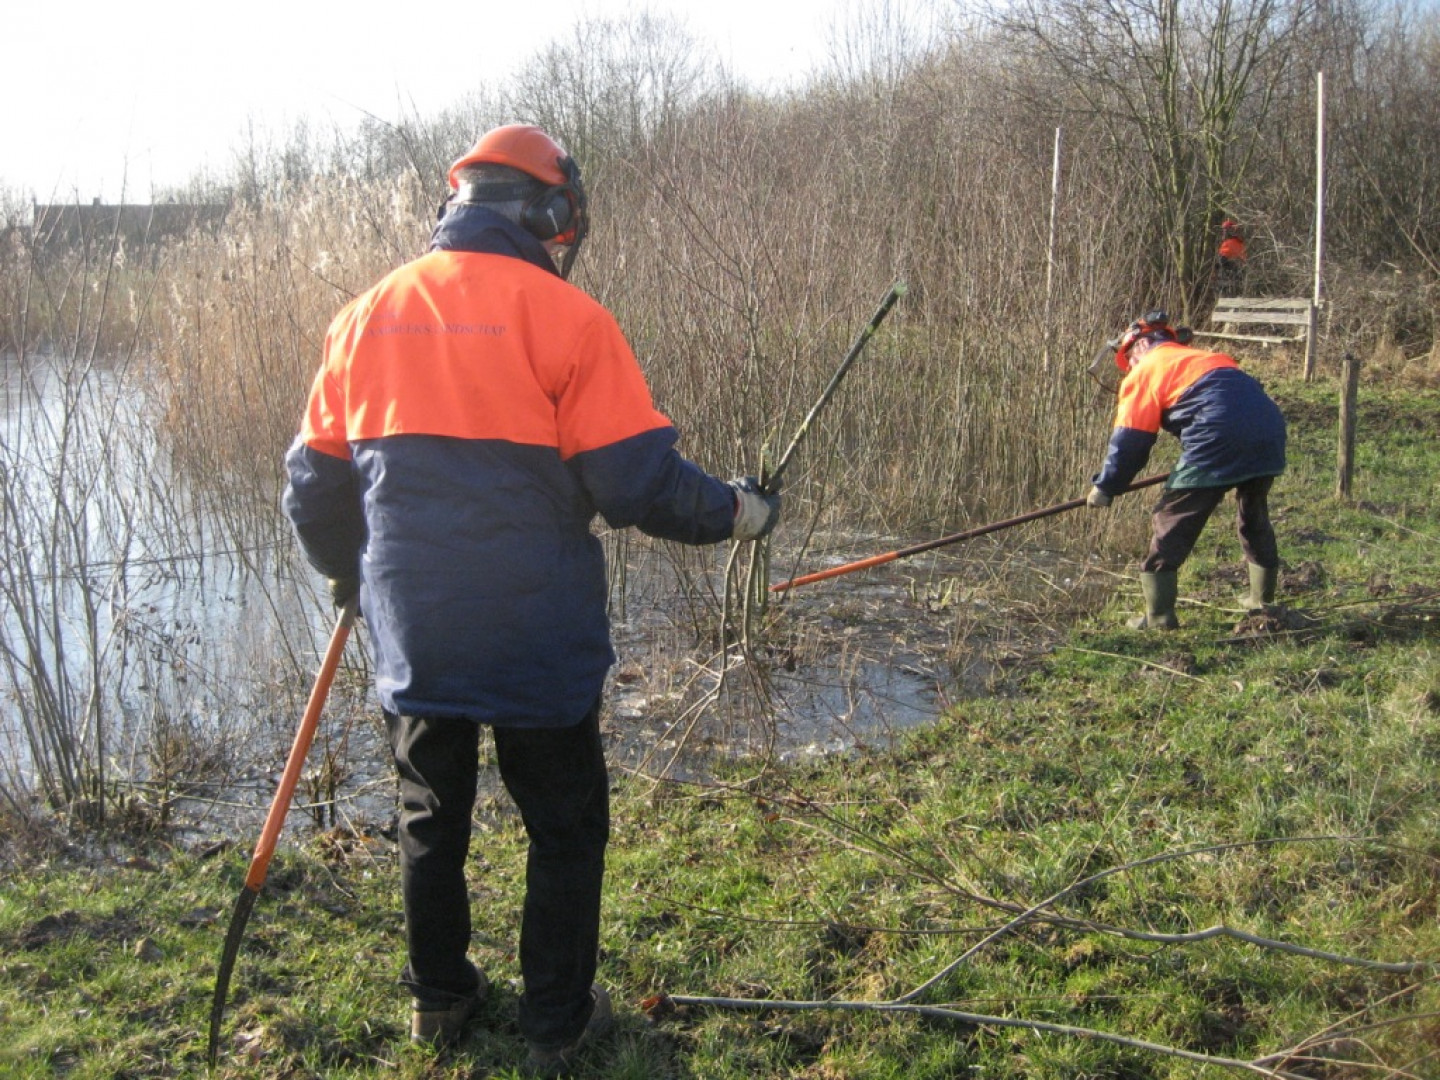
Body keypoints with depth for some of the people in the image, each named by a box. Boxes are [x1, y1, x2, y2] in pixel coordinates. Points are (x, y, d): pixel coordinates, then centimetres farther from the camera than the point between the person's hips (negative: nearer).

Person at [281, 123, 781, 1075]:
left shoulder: (366, 314, 4)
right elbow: (638, 479, -15)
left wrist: (351, 577, 27)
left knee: (432, 817, 23)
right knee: (566, 825, 14)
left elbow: (315, 479, 10)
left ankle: (440, 998, 38)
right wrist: (734, 512, 3)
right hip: (536, 638, -4)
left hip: (412, 633, 5)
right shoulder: (563, 315, -11)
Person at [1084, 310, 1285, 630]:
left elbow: (1130, 440, 5)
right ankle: (1264, 600, 40)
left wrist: (1105, 487, 15)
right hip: (1271, 433, 7)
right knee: (1255, 517, 28)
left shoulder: (1146, 371, 11)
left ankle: (1159, 616, 3)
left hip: (1217, 444, -7)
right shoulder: (1209, 358, 32)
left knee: (1171, 522, 3)